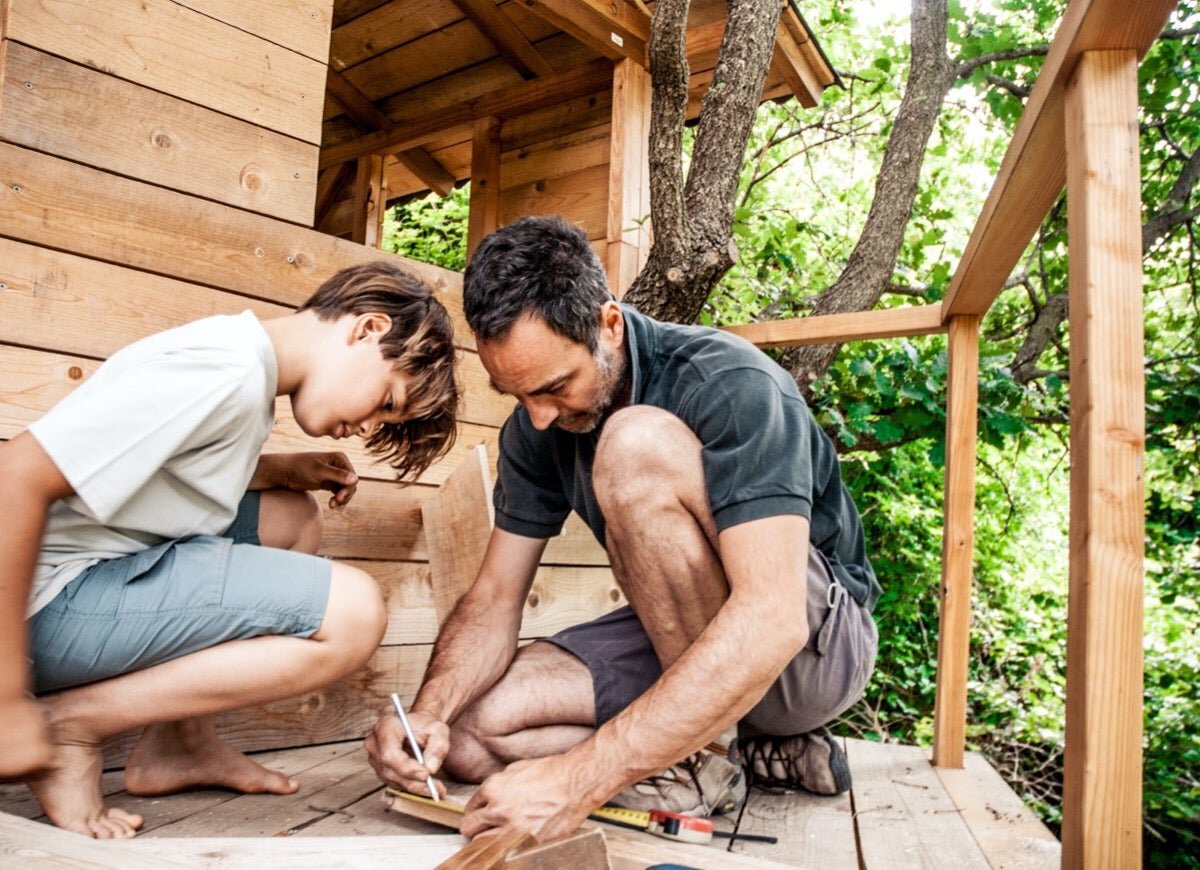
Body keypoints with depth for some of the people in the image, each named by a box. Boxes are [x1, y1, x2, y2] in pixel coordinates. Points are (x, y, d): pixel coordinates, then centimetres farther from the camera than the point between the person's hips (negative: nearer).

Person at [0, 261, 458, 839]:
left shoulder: (247, 365, 9)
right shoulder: (226, 372, -21)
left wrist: (286, 468, 5)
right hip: (54, 600, -10)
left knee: (296, 512, 16)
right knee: (354, 613, -16)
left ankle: (179, 739, 12)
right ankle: (69, 724, -7)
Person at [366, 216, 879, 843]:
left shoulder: (731, 385, -25)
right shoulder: (535, 428, -5)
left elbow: (773, 620, -35)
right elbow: (494, 598, -3)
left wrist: (580, 778, -39)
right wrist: (429, 711, -24)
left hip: (814, 642, -6)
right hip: (679, 640, 7)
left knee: (638, 444, -30)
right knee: (465, 733, -11)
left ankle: (701, 762, -13)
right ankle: (767, 747, -2)